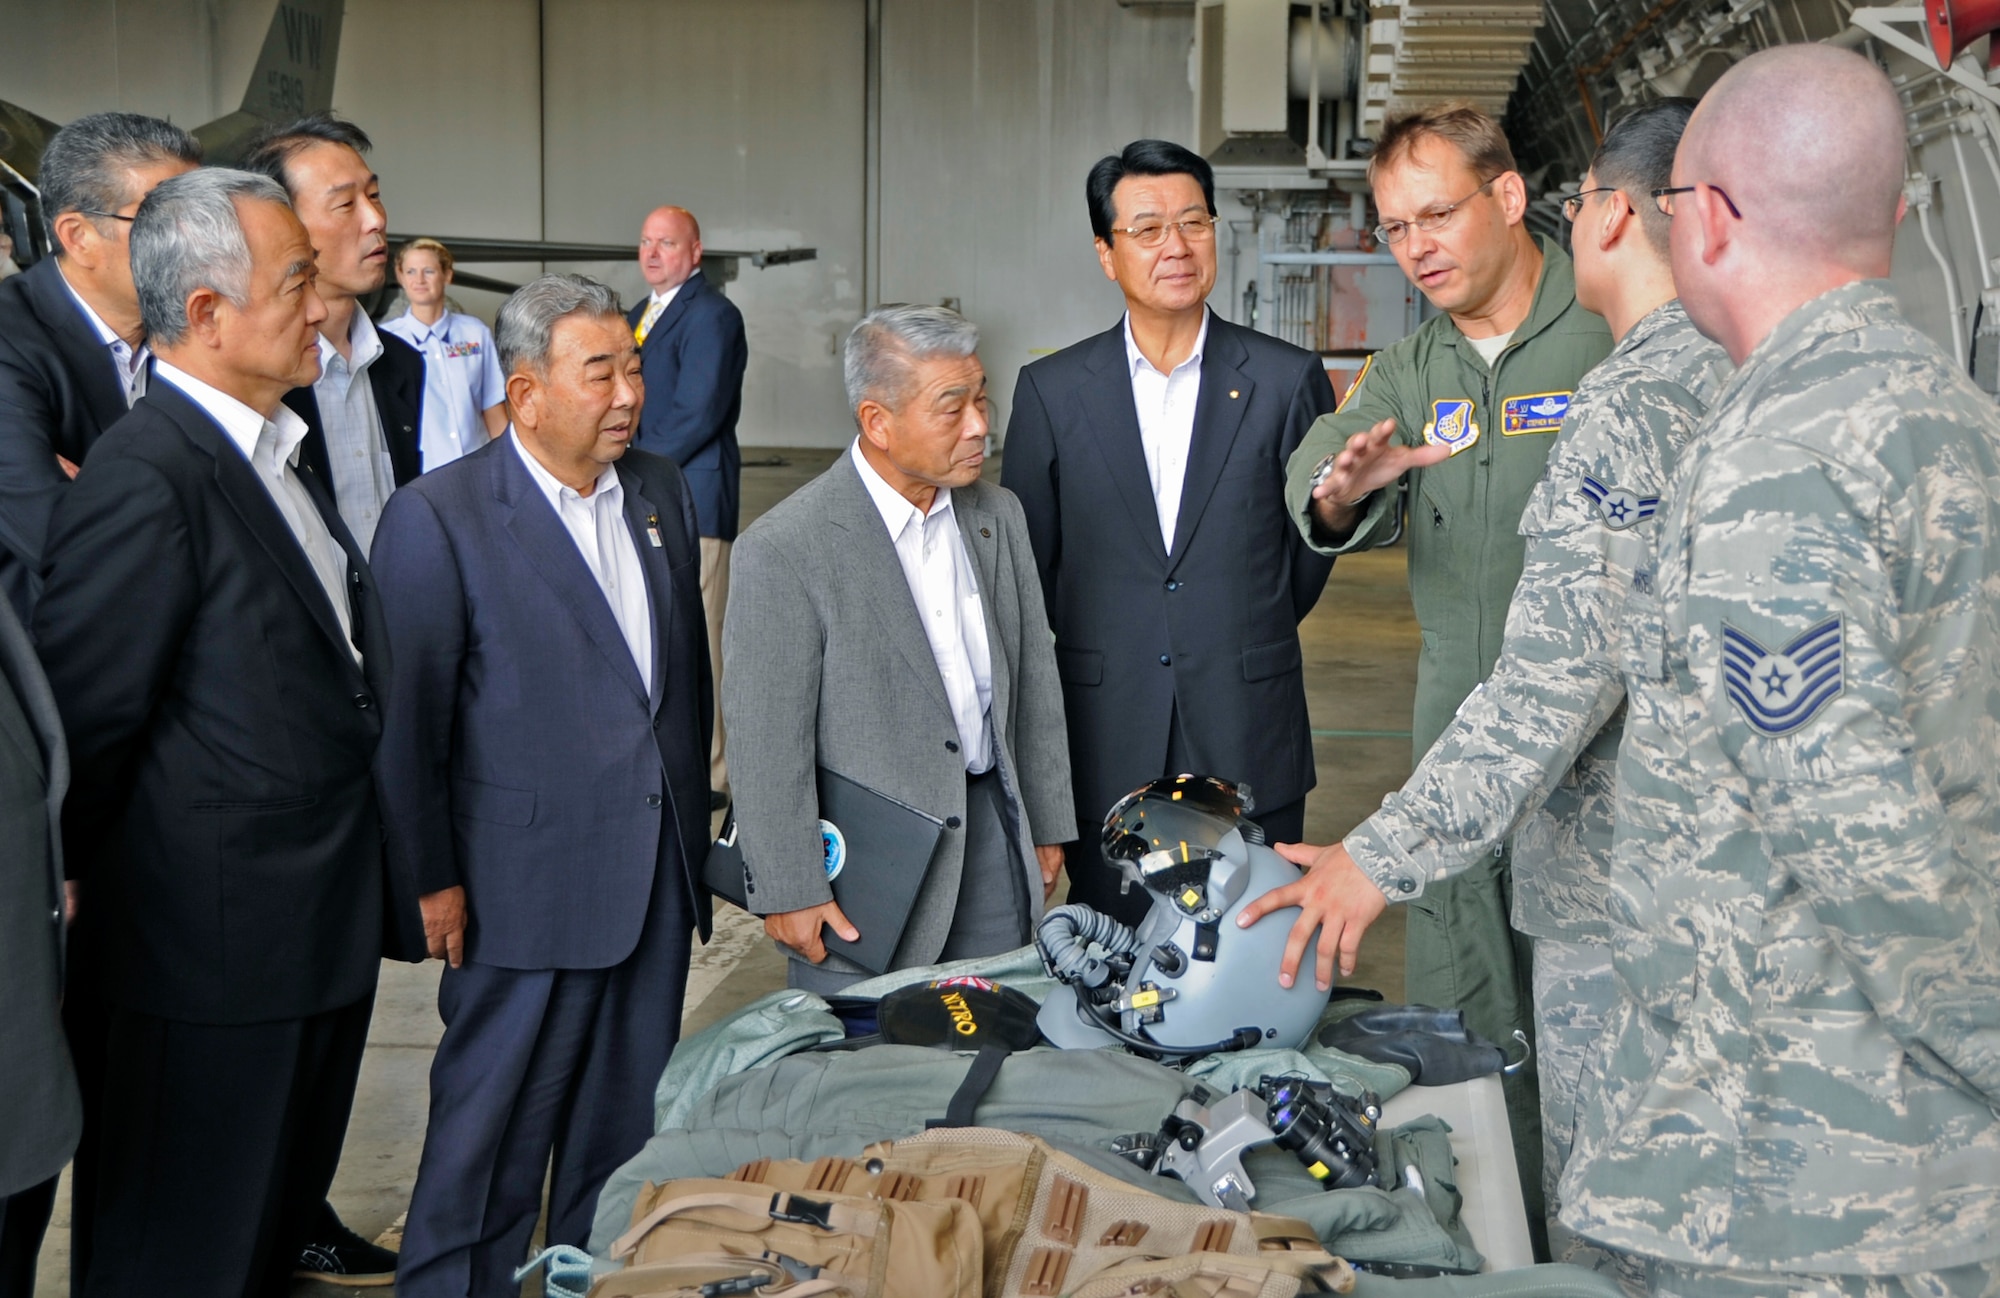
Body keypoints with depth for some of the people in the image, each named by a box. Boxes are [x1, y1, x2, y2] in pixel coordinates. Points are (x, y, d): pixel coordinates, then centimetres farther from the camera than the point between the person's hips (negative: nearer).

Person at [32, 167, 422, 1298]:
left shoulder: (277, 452, 10)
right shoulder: (148, 481, -22)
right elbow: (84, 723, -19)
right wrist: (90, 884, -6)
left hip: (327, 928, 9)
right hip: (223, 945, -9)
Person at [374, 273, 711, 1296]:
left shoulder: (662, 492, 8)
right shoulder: (437, 518, -12)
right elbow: (407, 717, -10)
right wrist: (431, 879, -9)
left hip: (657, 870, 6)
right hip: (528, 887, -6)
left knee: (629, 1124, 16)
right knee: (496, 1128, 5)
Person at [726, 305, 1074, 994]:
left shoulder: (998, 514, 4)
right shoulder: (785, 549, -16)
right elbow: (766, 742, -14)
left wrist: (1048, 826, 14)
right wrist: (792, 893, -12)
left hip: (994, 834, 5)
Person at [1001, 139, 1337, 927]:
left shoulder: (1287, 380, 1)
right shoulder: (1051, 391, 3)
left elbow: (1315, 537, 11)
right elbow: (1025, 565, 9)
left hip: (1249, 748, 0)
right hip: (1106, 747, 1)